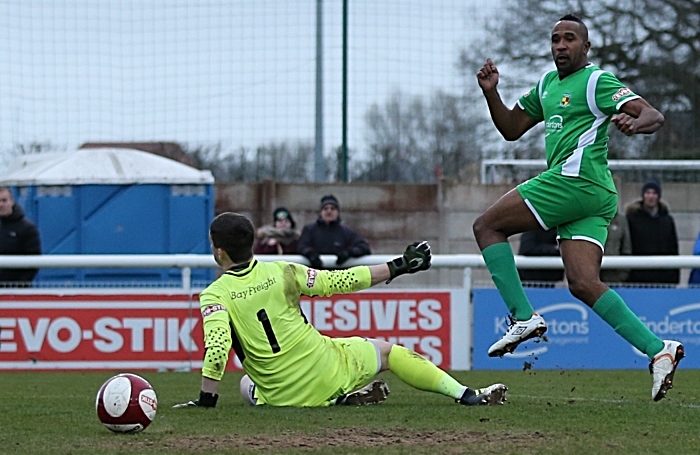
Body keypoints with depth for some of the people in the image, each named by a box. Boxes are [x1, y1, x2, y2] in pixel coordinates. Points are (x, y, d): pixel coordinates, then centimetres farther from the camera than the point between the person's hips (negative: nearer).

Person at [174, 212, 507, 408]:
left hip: (284, 397, -1)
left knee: (247, 385, 33)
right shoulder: (280, 272, -1)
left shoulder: (215, 295, -7)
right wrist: (397, 267, 13)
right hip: (327, 369, 1)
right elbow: (339, 282, 3)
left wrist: (206, 401, -14)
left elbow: (217, 347, -21)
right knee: (385, 351, 25)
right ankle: (467, 395, 16)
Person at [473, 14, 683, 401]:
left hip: (576, 178, -9)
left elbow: (654, 116, -10)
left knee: (486, 226, -3)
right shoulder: (547, 84, 24)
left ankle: (523, 318, -10)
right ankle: (658, 349, -10)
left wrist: (634, 124, -33)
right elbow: (510, 129, 29)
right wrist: (490, 92, 12)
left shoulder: (597, 81, -1)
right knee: (584, 284, -4)